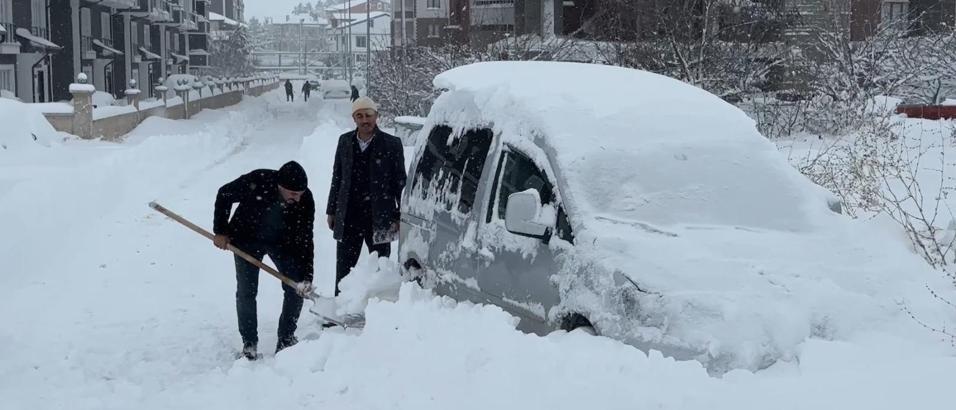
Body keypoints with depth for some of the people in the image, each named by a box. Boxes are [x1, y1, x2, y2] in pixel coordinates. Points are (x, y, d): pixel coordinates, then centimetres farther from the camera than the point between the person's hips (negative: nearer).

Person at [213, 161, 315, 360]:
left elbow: (305, 241, -20)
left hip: (283, 241, 2)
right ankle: (249, 343, 10)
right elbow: (224, 195, -15)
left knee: (297, 288, -4)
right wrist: (220, 231, -12)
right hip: (247, 238, -2)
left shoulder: (305, 200, -28)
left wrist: (306, 278, -26)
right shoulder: (256, 181, -34)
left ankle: (286, 339, 12)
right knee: (246, 291, -4)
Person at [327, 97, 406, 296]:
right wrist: (331, 211, 11)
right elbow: (337, 177, 13)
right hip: (348, 216, 3)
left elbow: (400, 182, -2)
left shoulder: (391, 144, -4)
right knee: (343, 267, 7)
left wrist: (400, 216, -5)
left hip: (379, 217, -3)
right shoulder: (345, 141, 7)